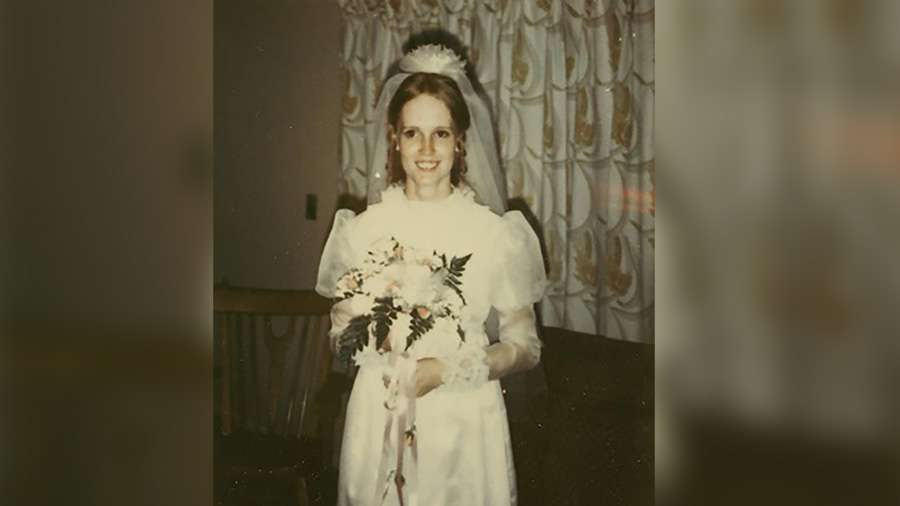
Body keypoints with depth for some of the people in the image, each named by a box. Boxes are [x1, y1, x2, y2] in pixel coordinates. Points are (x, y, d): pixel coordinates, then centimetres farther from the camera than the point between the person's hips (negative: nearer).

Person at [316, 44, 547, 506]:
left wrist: (445, 371, -14)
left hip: (466, 419, -1)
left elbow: (524, 346, -1)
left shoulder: (497, 233, -6)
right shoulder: (363, 229, -2)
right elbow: (340, 332, 6)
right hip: (380, 418, 1)